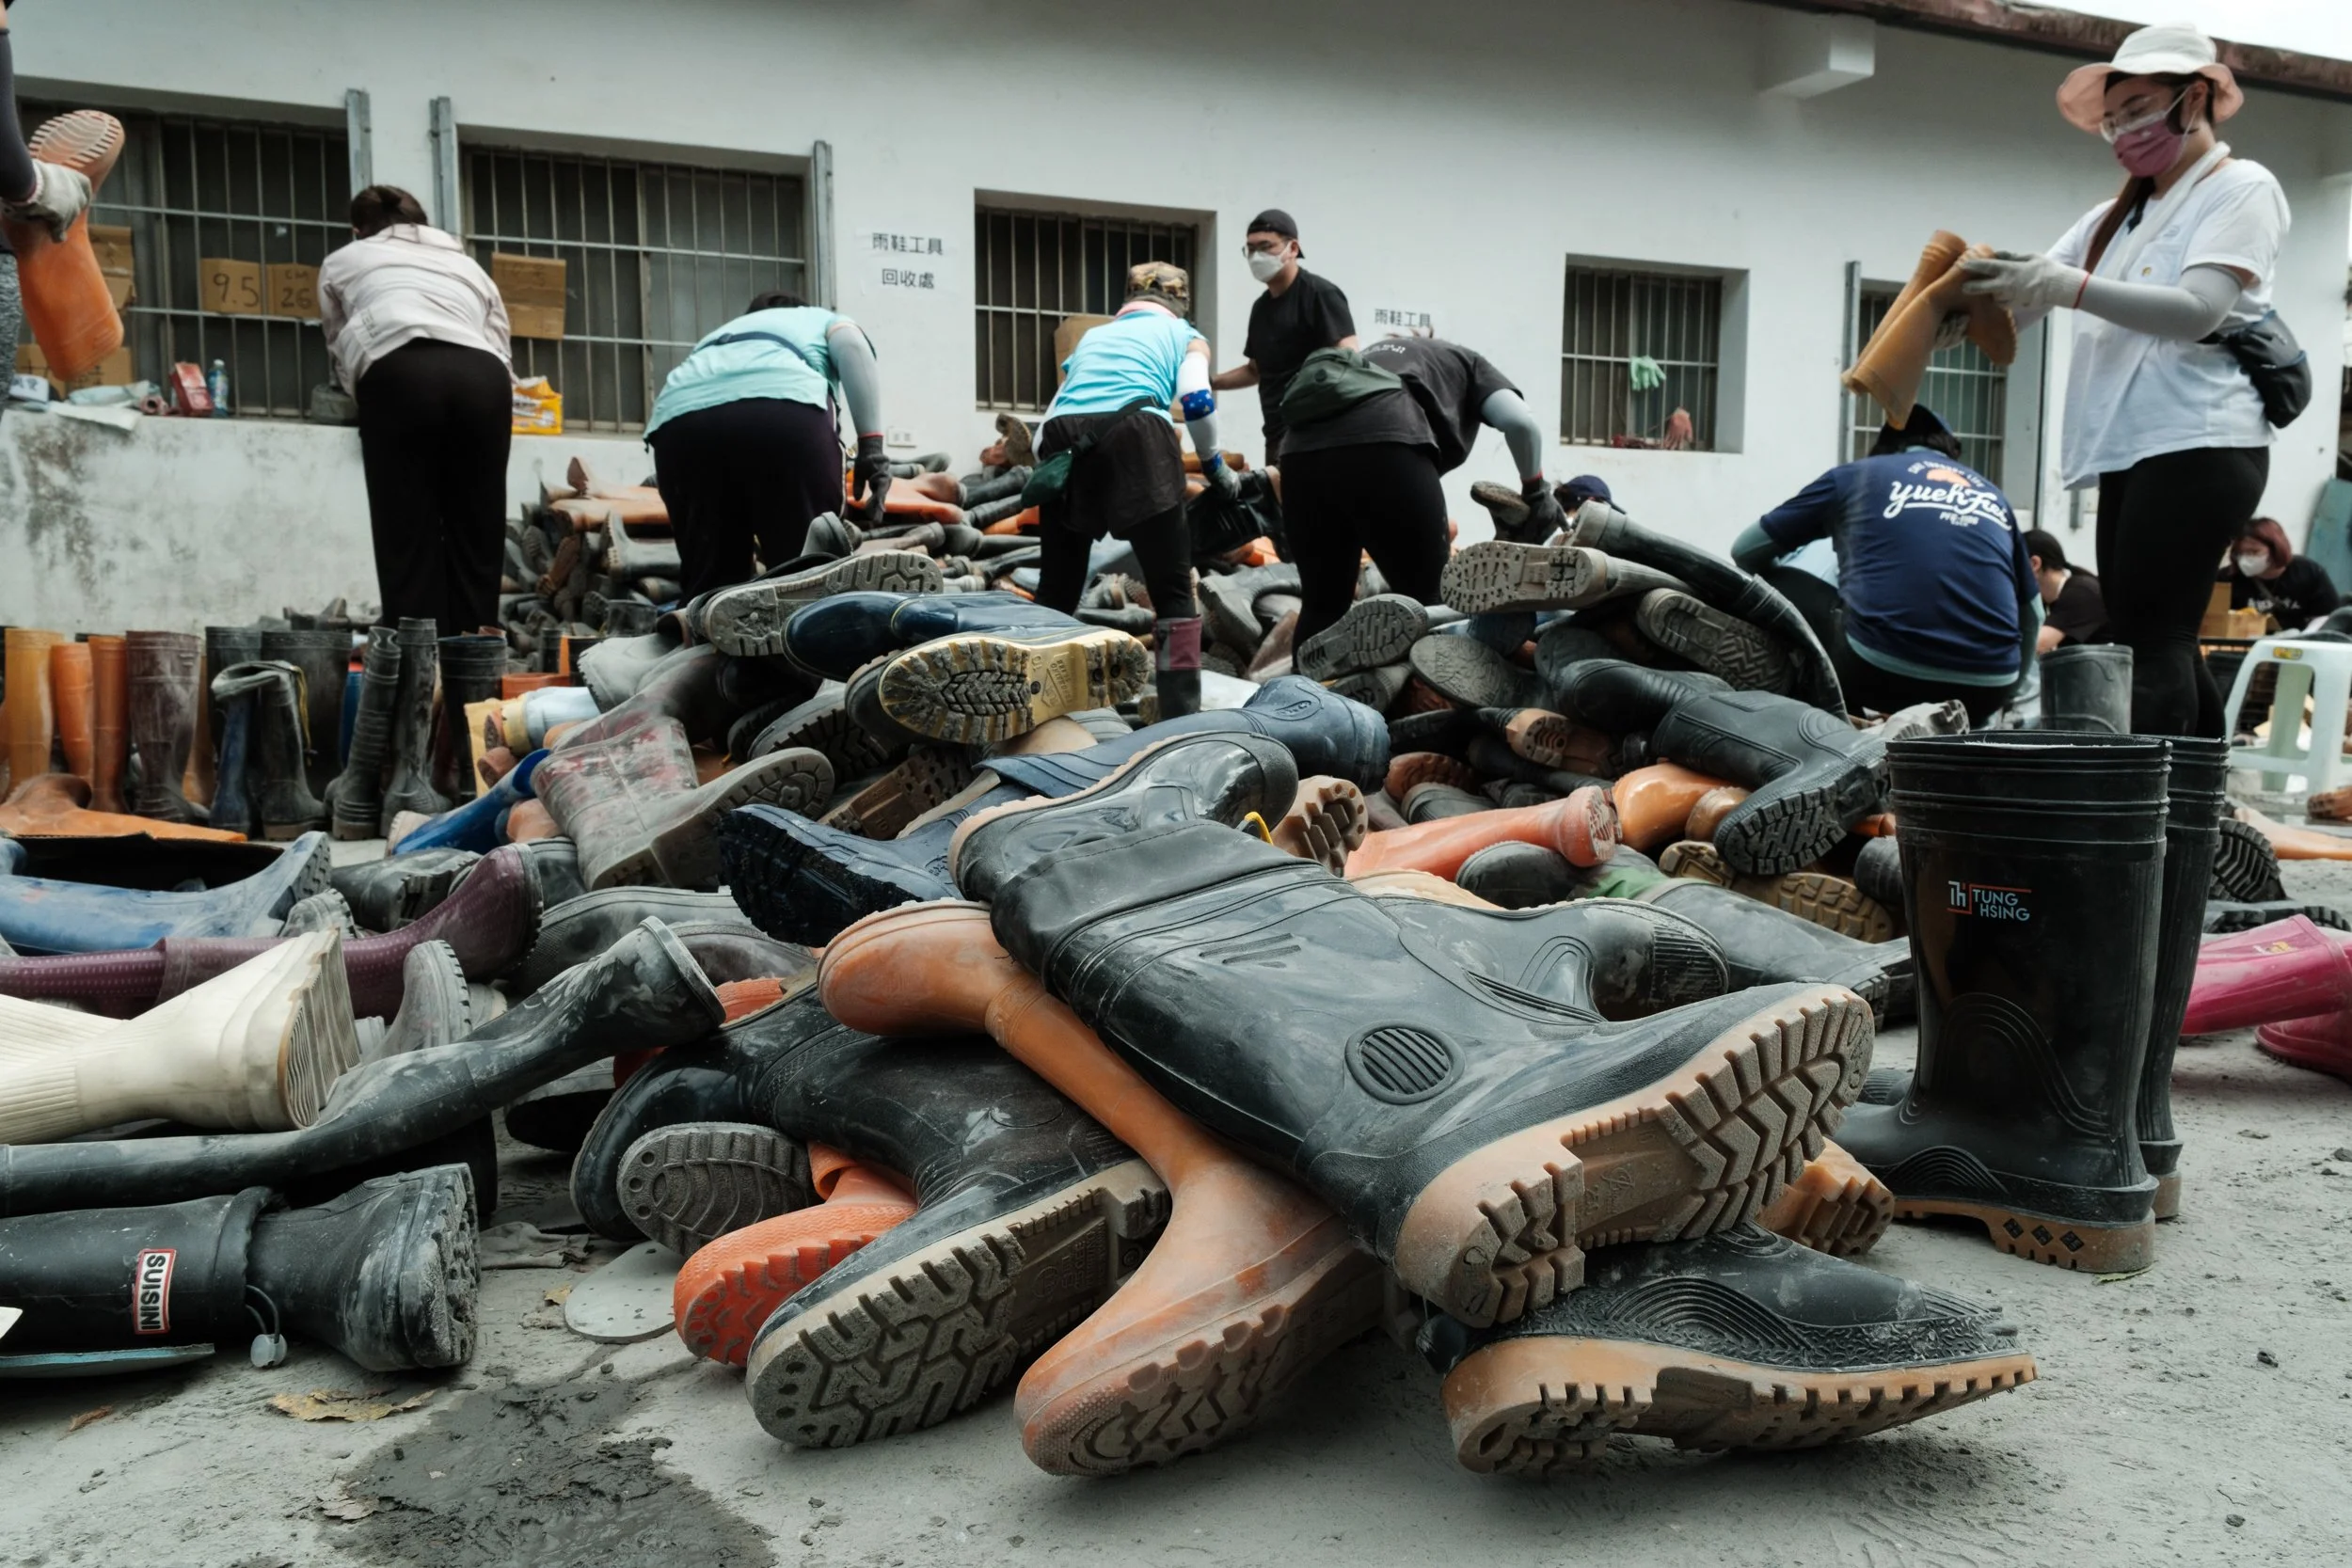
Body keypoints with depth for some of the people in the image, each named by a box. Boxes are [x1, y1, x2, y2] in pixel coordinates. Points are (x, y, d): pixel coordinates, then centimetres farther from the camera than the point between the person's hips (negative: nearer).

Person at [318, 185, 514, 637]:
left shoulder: (342, 263, 32)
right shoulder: (467, 264, 37)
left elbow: (341, 353, 36)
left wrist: (369, 399, 53)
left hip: (400, 374, -2)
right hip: (483, 378, 2)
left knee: (408, 546, 0)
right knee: (477, 545, 5)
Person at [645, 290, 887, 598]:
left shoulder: (717, 338, 46)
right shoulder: (824, 321, 37)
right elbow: (852, 345, 11)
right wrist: (871, 444, 2)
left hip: (680, 418, 4)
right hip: (783, 405, -4)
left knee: (709, 579, 11)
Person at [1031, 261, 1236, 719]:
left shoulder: (1092, 336, 36)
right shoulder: (1185, 335, 25)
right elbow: (1196, 400, 5)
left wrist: (1042, 471, 32)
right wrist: (1216, 467, 17)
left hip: (1063, 442, 4)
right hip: (1133, 433, -3)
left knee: (1054, 596, 14)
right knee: (1174, 593, 5)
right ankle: (1181, 720, 0)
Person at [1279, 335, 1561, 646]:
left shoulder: (1371, 358, 44)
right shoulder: (1465, 361, 31)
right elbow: (1520, 421, 9)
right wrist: (1535, 489, 25)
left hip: (1302, 449, 5)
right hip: (1383, 443, -5)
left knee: (1322, 604, 17)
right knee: (1428, 601, 9)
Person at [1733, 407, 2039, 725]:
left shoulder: (1854, 475, 18)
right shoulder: (1993, 494, 26)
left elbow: (1745, 551, 24)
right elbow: (2032, 613, 29)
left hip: (1880, 672, -4)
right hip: (1985, 689, 4)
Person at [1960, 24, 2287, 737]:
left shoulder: (2241, 188, 2)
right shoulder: (2116, 216, 23)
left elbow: (2199, 309, -15)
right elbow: (2028, 302, 13)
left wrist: (2069, 286, -25)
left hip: (2198, 443, -7)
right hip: (2132, 452, 7)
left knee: (2152, 643, -15)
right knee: (2160, 644, 6)